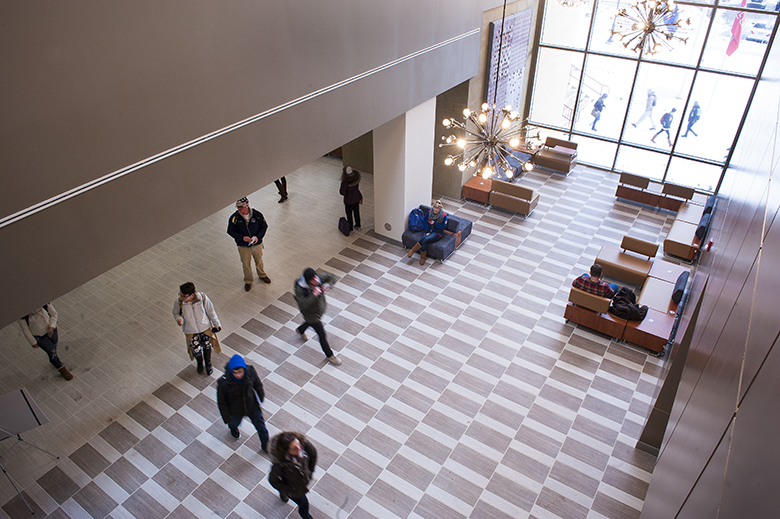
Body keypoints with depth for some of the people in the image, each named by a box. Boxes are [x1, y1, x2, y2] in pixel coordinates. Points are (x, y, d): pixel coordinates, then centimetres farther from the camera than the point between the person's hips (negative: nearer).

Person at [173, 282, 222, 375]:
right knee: (196, 350, 0)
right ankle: (199, 363, 38)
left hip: (205, 327, 0)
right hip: (190, 331, 0)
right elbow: (176, 313, 0)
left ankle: (208, 363, 44)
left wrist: (217, 324, 3)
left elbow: (210, 311, -8)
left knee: (207, 345, 12)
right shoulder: (178, 303, -23)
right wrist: (179, 319, -24)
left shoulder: (202, 298, -25)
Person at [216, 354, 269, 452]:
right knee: (234, 423, 31)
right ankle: (233, 428, 71)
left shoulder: (251, 372, -31)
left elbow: (258, 385, -7)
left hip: (252, 407, 1)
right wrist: (227, 419, -8)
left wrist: (261, 399, 8)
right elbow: (221, 403, -19)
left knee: (261, 426, 18)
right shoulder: (223, 383, -36)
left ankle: (265, 446, 47)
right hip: (236, 411, -1)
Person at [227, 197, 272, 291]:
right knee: (246, 265, 15)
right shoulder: (234, 218, -18)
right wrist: (242, 237, -23)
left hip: (257, 244, 1)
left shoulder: (257, 214, -16)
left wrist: (258, 236, -19)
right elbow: (230, 231, -8)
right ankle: (248, 281, 40)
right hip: (243, 246, -1)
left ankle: (262, 275, 51)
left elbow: (264, 226, -3)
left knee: (259, 261, 23)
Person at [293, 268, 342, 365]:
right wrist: (314, 295, -49)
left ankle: (300, 330, 73)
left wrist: (327, 285, -32)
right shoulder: (300, 289, -37)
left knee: (310, 322, 37)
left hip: (321, 308, 6)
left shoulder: (318, 277, -25)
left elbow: (333, 277, -12)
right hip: (311, 314, -6)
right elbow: (303, 305, -41)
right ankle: (330, 355, 31)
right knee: (322, 334, 7)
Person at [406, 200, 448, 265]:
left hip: (437, 232, -3)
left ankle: (412, 250, -19)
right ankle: (423, 257, -16)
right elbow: (425, 222, 3)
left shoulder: (444, 215, -10)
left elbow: (443, 227, -6)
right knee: (424, 242, -30)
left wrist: (434, 223, -19)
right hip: (429, 230, 3)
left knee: (425, 239, -31)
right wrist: (427, 232, -9)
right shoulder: (429, 212, -2)